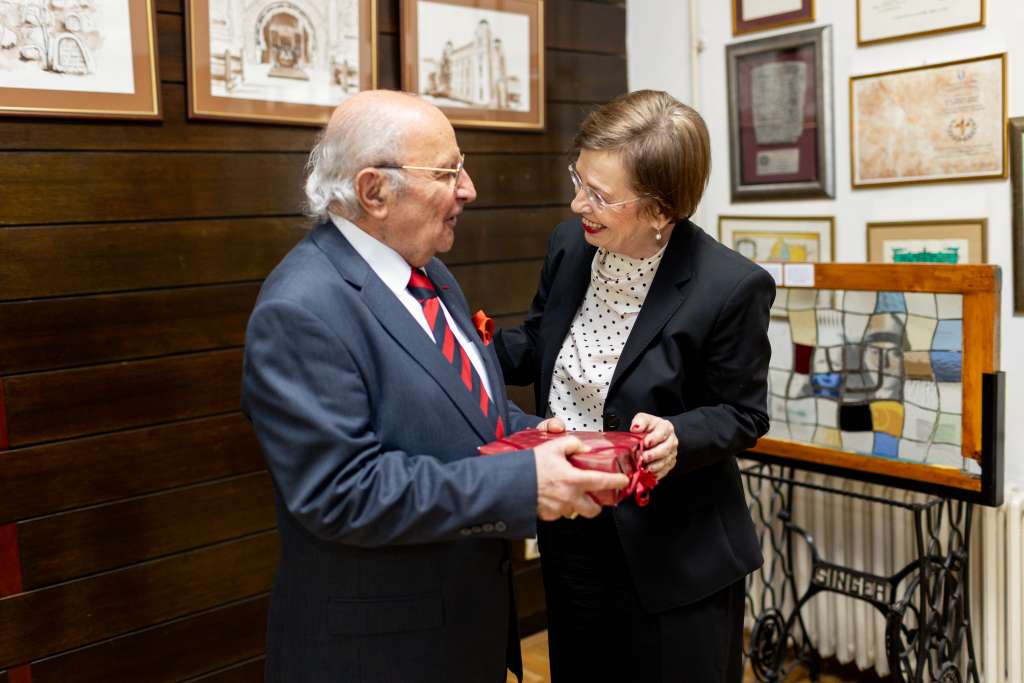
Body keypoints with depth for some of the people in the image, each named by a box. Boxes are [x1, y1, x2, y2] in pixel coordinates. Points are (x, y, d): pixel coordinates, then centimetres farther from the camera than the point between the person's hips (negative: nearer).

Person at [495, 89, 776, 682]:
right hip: (572, 536, 6)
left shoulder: (731, 287, -21)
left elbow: (743, 415, -11)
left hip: (675, 554, -5)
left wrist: (679, 437, -31)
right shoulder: (569, 244, -6)